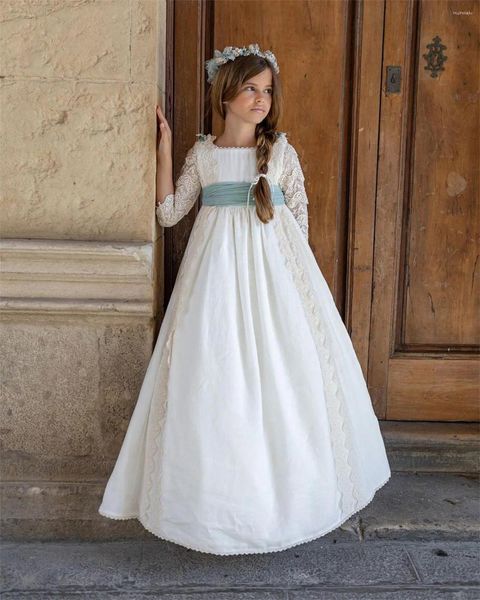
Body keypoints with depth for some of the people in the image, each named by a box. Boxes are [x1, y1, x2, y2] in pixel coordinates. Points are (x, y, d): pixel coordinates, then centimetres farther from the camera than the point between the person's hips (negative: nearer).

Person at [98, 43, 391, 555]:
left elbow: (300, 212, 8)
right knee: (215, 377, -1)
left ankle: (283, 484, 19)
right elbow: (169, 212, 6)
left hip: (275, 264, 0)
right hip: (217, 265, 1)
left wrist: (296, 267, 2)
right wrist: (164, 149, 3)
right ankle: (219, 488, 14)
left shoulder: (280, 151, 5)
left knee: (278, 371, 2)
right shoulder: (202, 153, 7)